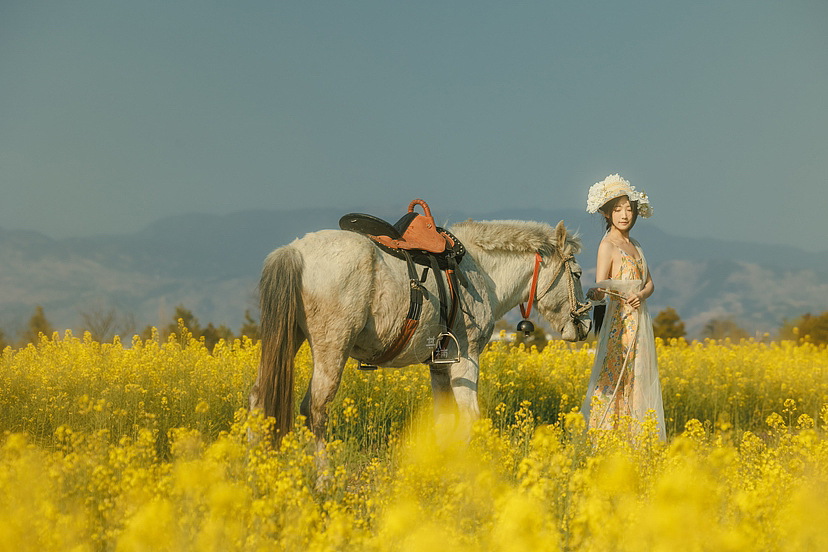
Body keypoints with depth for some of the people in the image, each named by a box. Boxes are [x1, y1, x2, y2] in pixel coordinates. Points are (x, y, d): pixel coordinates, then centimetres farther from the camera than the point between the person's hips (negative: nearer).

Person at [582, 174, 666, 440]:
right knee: (614, 381, -12)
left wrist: (641, 295, -11)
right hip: (619, 323, -8)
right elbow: (600, 288, -17)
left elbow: (650, 283, 11)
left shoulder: (635, 246, 15)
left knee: (638, 383, 7)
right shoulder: (607, 246, -8)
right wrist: (596, 293, -40)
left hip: (640, 323, 8)